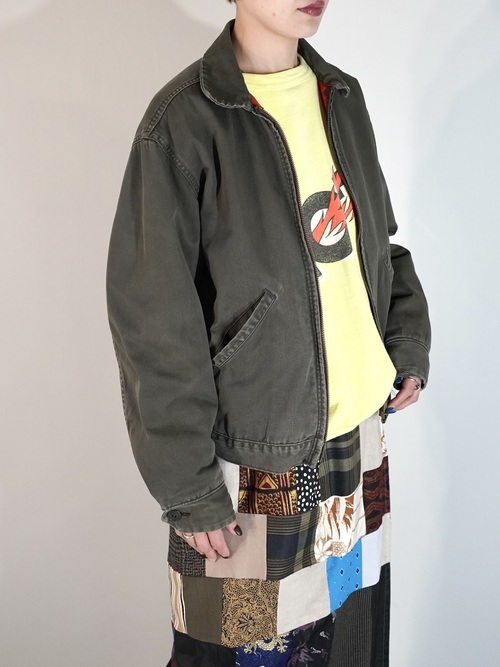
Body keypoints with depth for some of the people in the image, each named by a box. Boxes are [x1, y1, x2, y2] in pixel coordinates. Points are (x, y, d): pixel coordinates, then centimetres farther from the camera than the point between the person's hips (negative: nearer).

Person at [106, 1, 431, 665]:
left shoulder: (342, 95, 6)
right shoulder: (184, 122, -15)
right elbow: (154, 323, -14)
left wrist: (409, 339, 9)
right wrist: (188, 488, -13)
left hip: (360, 420, 6)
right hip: (259, 452, -6)